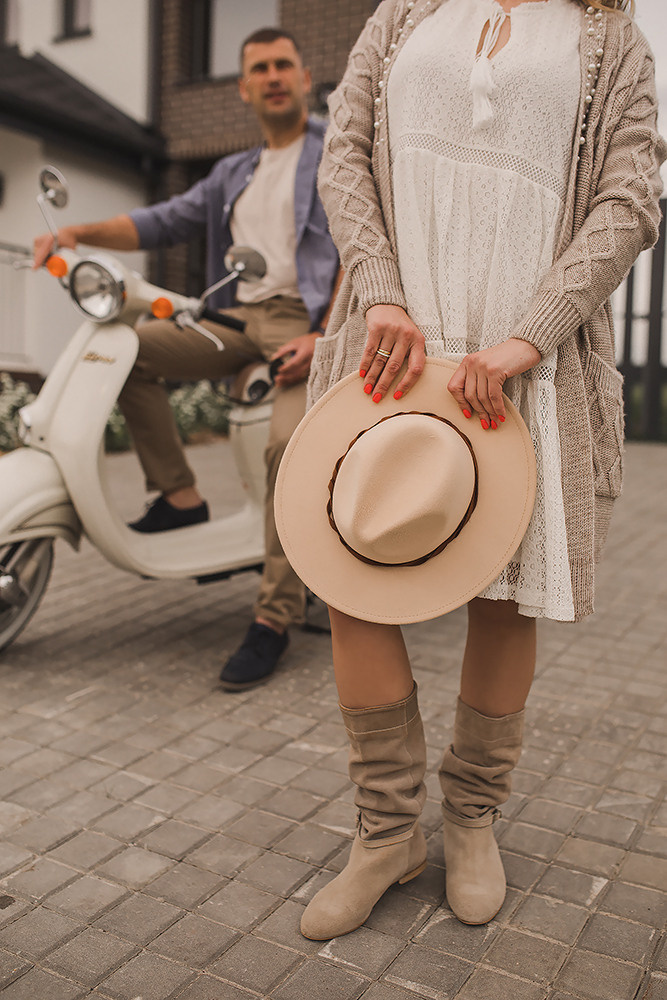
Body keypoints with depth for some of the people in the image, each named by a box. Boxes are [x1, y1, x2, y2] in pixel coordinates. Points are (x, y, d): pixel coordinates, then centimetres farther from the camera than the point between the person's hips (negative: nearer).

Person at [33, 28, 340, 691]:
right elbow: (164, 222, 23)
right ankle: (179, 495, -7)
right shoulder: (233, 175, 26)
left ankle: (273, 619, -25)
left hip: (311, 319, -6)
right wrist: (79, 231, 4)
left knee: (291, 443, -32)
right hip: (241, 318, 6)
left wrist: (324, 337, -21)